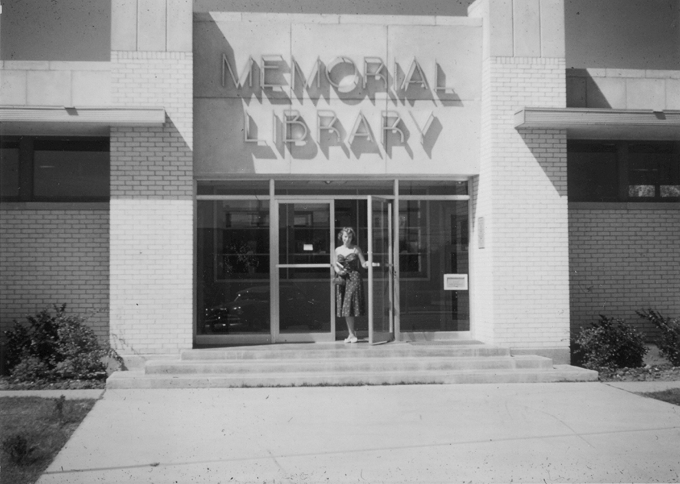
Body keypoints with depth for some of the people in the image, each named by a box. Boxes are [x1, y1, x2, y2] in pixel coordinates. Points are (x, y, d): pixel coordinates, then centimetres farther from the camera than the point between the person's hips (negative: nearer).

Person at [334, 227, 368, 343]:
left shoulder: (356, 249, 0)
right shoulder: (338, 250, 10)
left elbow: (363, 264, -2)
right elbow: (335, 265, 14)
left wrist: (370, 264, -22)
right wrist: (338, 271, -6)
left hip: (354, 278, -4)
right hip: (342, 278, 4)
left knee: (349, 305, -11)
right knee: (344, 307, 4)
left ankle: (352, 334, -3)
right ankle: (352, 333, 15)